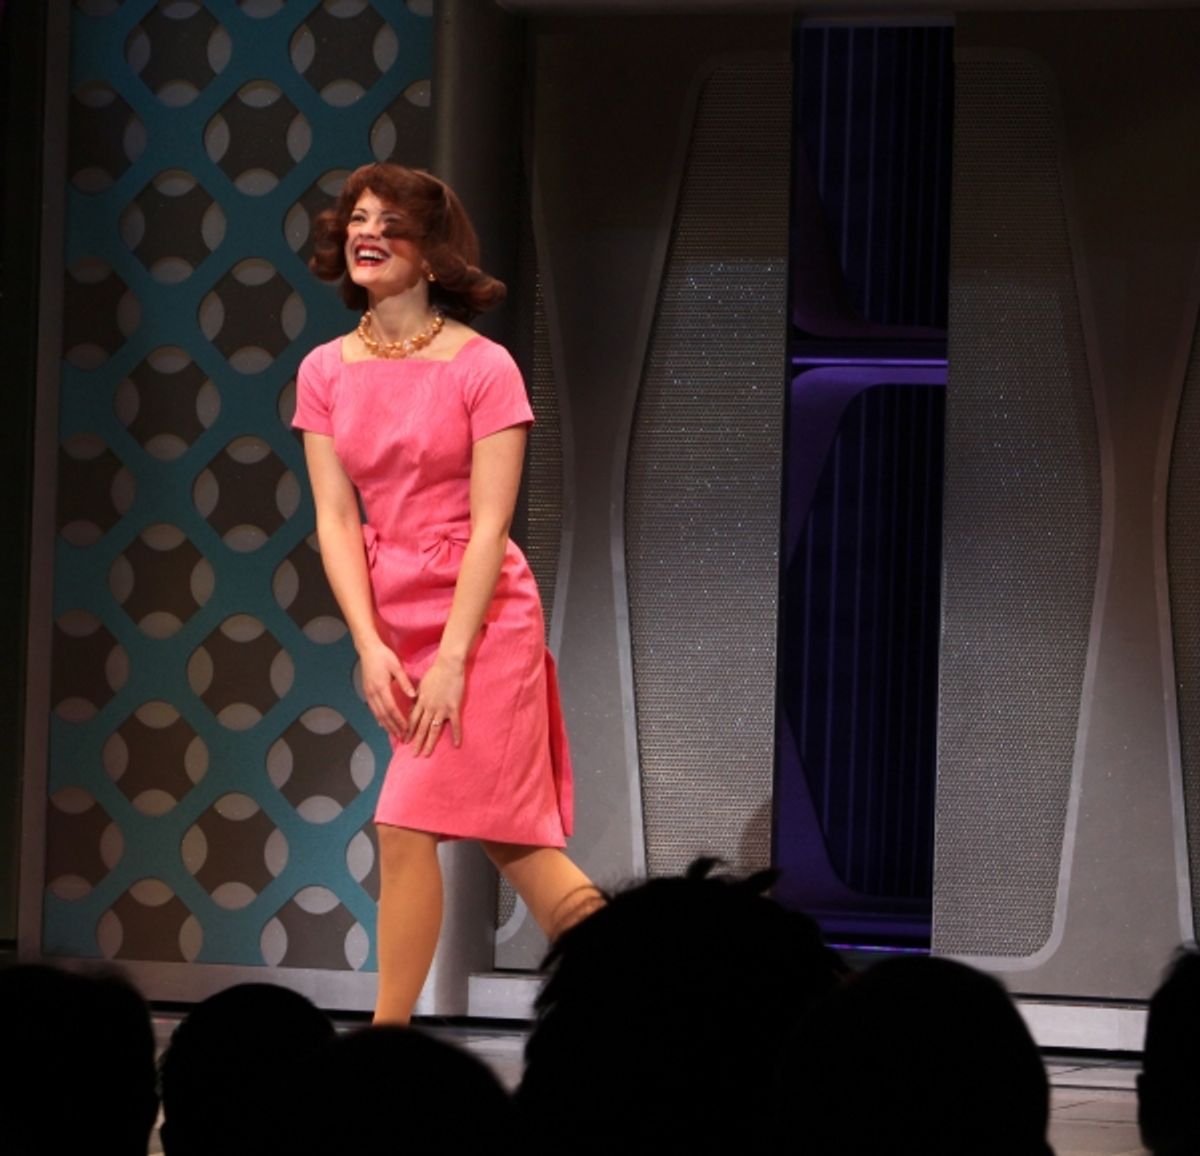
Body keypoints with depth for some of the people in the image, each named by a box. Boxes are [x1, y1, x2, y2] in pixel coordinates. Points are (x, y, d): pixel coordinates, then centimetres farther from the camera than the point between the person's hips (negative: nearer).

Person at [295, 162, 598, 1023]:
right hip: (393, 617, 5)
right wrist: (370, 647, -10)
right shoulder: (326, 372, 5)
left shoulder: (481, 368, -9)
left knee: (407, 825, -12)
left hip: (480, 613, -5)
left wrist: (451, 659, -17)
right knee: (507, 837, 5)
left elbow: (489, 525, -12)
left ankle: (387, 1037, -3)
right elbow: (336, 518, 0)